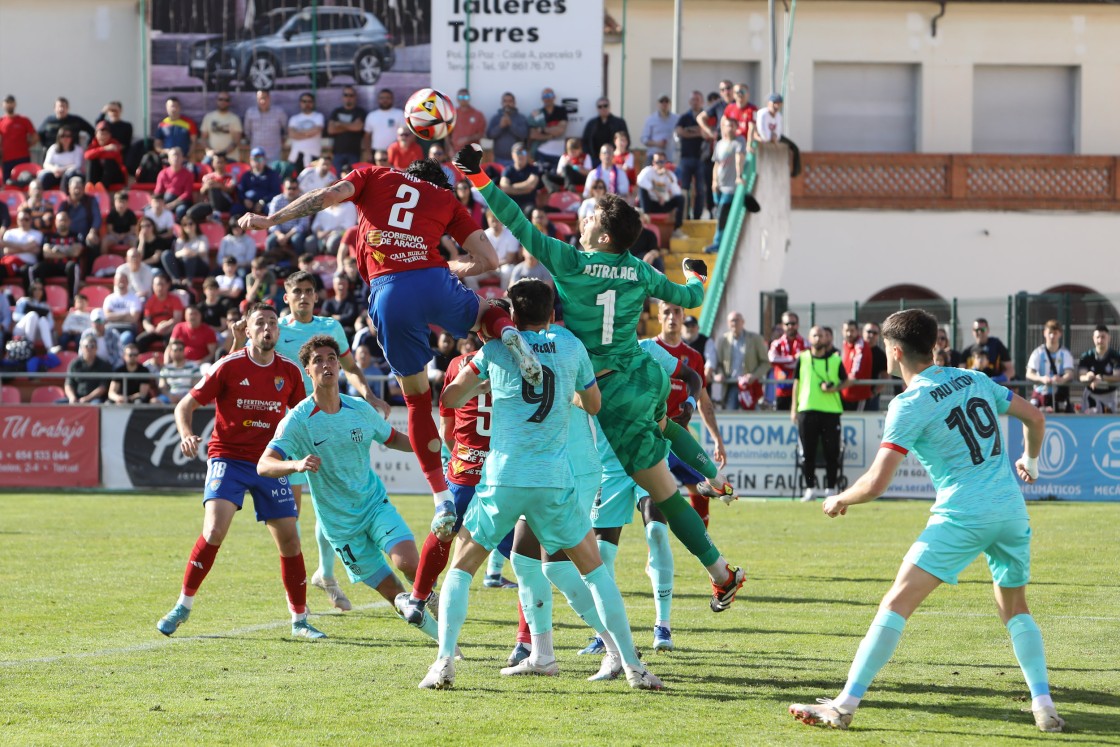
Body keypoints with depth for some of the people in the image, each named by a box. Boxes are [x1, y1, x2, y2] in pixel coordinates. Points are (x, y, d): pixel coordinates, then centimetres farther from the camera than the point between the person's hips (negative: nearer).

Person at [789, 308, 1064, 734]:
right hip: (1012, 509, 6)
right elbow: (1035, 418, 22)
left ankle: (845, 705, -11)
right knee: (1015, 608, 23)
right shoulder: (973, 380, 13)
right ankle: (1044, 706, 12)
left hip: (962, 515, -6)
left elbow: (875, 484, -10)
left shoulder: (909, 404, -5)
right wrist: (1029, 461, 42)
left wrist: (839, 500, 10)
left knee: (896, 603, -6)